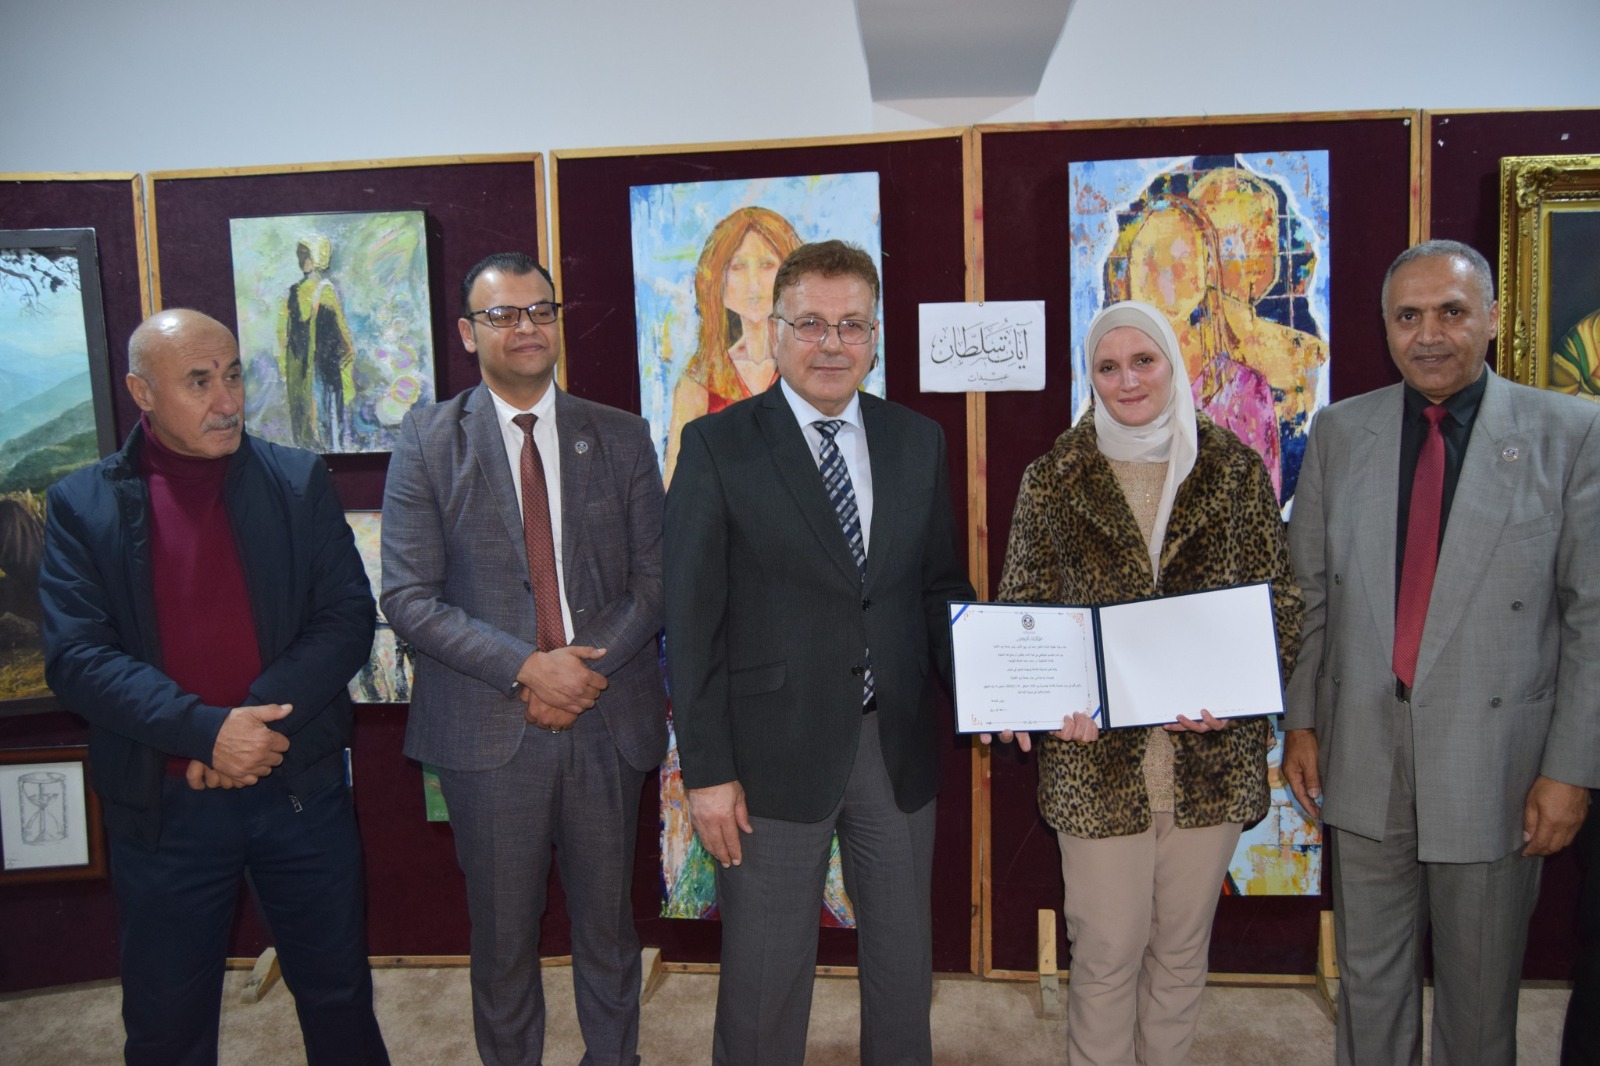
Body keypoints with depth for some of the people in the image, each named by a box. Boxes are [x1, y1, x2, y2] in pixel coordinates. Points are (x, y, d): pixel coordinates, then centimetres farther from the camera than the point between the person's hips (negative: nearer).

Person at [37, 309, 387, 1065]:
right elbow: (75, 657, -9)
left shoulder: (300, 482, 1)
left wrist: (255, 724, -17)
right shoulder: (81, 505, -1)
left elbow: (347, 618, -5)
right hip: (162, 806, 0)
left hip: (301, 788, 1)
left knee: (339, 998, 16)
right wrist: (206, 730, -21)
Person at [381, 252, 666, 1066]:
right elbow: (408, 597, -7)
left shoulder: (621, 437, 4)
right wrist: (525, 668, -17)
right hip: (489, 725, -1)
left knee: (607, 924, 17)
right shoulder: (428, 441, -1)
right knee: (503, 936, 13)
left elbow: (653, 579, 3)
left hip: (607, 721, 2)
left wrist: (590, 670, -11)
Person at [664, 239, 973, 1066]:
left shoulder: (918, 441, 5)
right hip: (773, 751, -3)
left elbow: (939, 587, 10)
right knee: (764, 981, 13)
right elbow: (691, 618, -8)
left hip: (899, 747, 4)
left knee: (903, 965, 20)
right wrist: (706, 770, -11)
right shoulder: (717, 446, -7)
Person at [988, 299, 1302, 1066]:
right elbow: (1020, 613, 2)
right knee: (1105, 953, 8)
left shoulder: (1236, 471, 2)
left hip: (1212, 756, 2)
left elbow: (1283, 603, 3)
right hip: (1097, 758, -1)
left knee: (1183, 947, 17)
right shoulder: (1053, 480, 0)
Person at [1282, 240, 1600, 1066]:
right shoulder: (1339, 432, 3)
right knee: (1369, 981, 16)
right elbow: (1308, 591, 6)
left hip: (1495, 766, -2)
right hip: (1365, 760, 2)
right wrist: (1299, 721, 3)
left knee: (1481, 995, 15)